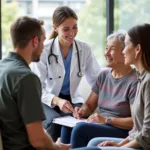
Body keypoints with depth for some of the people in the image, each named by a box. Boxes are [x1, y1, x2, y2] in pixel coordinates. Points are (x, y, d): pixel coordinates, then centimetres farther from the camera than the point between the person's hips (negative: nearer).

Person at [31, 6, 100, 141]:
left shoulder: (84, 49, -3)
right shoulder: (44, 50, -14)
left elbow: (96, 79, 0)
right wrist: (57, 100, -34)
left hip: (72, 100, 2)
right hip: (48, 102, -2)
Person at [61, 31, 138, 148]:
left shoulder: (134, 81, -12)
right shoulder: (104, 75, 13)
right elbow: (89, 105, 19)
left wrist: (107, 120, -20)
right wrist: (82, 111, -4)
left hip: (123, 132, -7)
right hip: (101, 126, 7)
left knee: (80, 128, -30)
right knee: (67, 127, -22)